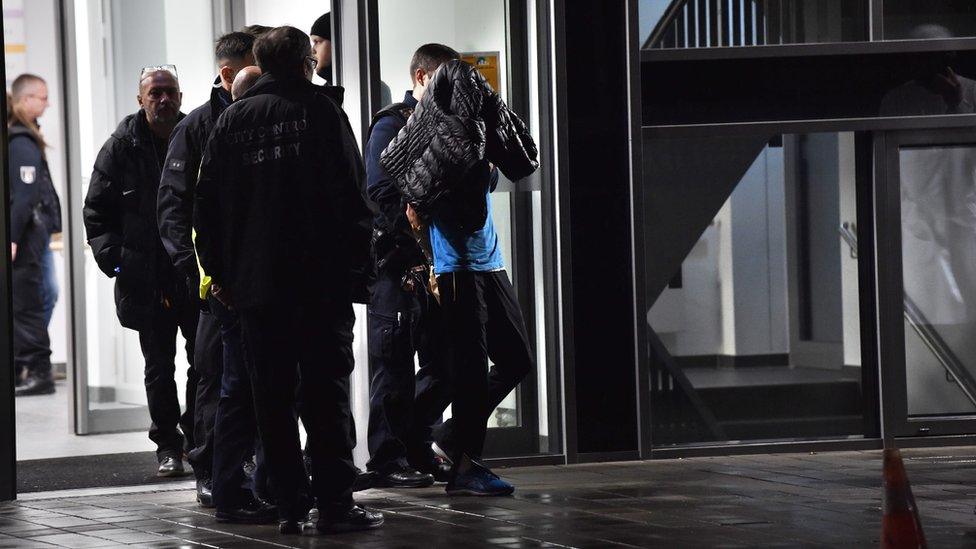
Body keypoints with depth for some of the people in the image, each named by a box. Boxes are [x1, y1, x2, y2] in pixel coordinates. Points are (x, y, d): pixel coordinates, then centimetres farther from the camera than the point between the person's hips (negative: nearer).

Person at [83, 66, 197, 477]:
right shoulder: (122, 147, 1)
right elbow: (96, 211, 5)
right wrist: (112, 257, -6)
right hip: (146, 280, -1)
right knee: (159, 368, 4)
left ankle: (199, 438, 18)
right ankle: (168, 446, 13)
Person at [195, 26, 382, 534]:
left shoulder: (230, 120, 10)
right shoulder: (319, 110, -1)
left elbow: (206, 203, 10)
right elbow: (351, 198, -6)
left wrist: (219, 272, 16)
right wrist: (358, 270, -3)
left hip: (254, 283, 3)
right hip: (321, 281, -3)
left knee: (272, 398, 6)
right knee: (325, 392, -1)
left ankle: (289, 506, 6)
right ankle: (335, 503, -4)